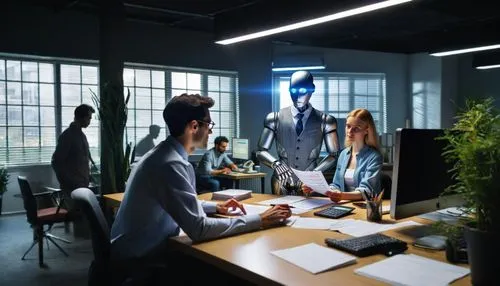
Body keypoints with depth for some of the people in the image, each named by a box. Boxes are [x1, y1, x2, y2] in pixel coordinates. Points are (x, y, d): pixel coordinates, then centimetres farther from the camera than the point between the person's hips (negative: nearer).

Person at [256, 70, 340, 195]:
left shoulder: (326, 121, 1)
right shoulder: (275, 118, 2)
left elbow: (334, 155, 2)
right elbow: (261, 151, 2)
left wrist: (314, 173, -14)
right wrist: (276, 164, -18)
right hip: (282, 185, 1)